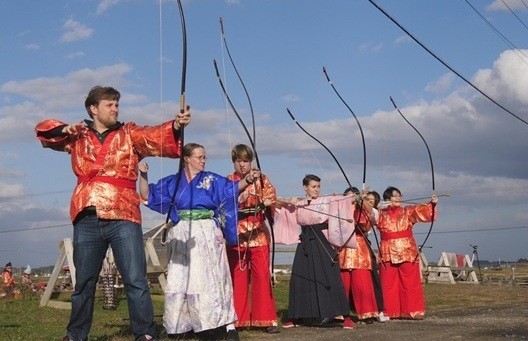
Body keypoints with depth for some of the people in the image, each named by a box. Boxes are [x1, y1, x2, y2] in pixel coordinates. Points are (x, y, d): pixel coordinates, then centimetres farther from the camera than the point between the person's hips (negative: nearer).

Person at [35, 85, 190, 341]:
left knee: (135, 281, -7)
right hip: (86, 220, 2)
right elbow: (43, 130, 24)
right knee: (83, 283, 13)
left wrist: (175, 125, -29)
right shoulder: (78, 137, 16)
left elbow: (156, 136, -9)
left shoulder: (129, 134, 9)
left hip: (123, 218, -2)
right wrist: (65, 129, 4)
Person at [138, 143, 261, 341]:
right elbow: (147, 195, 14)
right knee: (179, 280, 3)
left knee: (212, 278, -9)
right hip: (181, 235, 2)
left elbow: (233, 188, -4)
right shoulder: (172, 182, 12)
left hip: (207, 234, -2)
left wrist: (247, 179, -23)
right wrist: (143, 175, -2)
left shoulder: (212, 180, 8)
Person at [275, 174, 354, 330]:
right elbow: (278, 203, 11)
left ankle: (346, 316, -3)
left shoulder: (326, 200, 1)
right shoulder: (298, 204, 10)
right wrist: (289, 201, -7)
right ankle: (296, 316, 16)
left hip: (323, 242, -3)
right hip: (306, 243, 3)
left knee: (331, 278, -8)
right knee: (300, 278, 4)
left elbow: (343, 199, -13)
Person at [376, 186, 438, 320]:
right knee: (388, 284, 2)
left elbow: (421, 210, -9)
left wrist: (432, 203, -26)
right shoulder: (381, 214, 10)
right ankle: (389, 312, 9)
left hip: (407, 252, -1)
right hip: (388, 253, 1)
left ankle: (414, 311, 4)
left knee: (411, 283, -2)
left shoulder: (408, 212, 6)